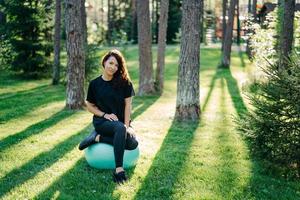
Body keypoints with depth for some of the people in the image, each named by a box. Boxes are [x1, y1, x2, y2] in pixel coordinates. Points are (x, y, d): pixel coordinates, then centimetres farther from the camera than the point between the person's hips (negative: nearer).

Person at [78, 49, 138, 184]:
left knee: (132, 143, -28)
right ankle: (118, 170, -35)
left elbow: (127, 104, -2)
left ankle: (98, 138, -15)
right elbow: (89, 106, 6)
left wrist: (127, 125, -12)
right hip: (101, 121, -2)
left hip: (121, 121, 2)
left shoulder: (124, 82, -1)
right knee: (120, 128, -37)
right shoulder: (95, 84, 0)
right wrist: (105, 115, -11)